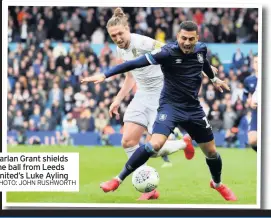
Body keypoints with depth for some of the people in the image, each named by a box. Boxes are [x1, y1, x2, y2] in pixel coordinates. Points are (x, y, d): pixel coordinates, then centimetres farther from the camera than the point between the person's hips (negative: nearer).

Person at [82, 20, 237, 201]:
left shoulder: (201, 49, -4)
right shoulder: (168, 52, -21)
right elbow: (137, 63, -26)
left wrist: (214, 79, 42)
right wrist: (105, 75, -32)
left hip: (193, 108, 5)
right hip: (171, 105, -5)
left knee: (211, 151, 13)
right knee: (155, 144, -27)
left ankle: (217, 184, 45)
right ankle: (118, 180, -14)